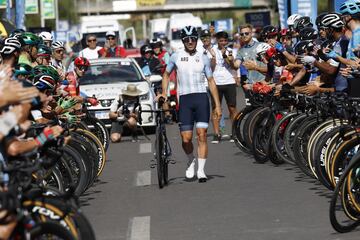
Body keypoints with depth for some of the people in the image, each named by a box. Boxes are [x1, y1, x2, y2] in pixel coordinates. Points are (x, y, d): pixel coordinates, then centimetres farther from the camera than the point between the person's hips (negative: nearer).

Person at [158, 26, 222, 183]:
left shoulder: (203, 58, 8)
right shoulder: (176, 57, 7)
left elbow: (211, 81, 10)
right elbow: (166, 74, 21)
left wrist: (217, 105, 6)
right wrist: (164, 93, 5)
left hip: (201, 98, 0)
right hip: (184, 99, 0)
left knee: (202, 135, -9)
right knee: (186, 138, -5)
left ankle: (201, 170, -4)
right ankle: (191, 161, 25)